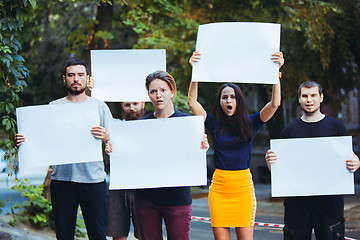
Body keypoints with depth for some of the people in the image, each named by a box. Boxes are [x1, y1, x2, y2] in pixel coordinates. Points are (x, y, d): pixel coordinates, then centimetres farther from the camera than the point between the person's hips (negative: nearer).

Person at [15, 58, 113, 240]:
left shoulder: (99, 106, 7)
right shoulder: (53, 107, 10)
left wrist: (105, 137, -19)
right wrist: (23, 141, -11)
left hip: (93, 179, -1)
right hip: (61, 179, 1)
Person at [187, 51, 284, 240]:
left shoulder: (250, 124, 4)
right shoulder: (215, 124, 5)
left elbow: (275, 103, -8)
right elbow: (192, 101, -4)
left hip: (243, 187, -1)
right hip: (219, 187, 1)